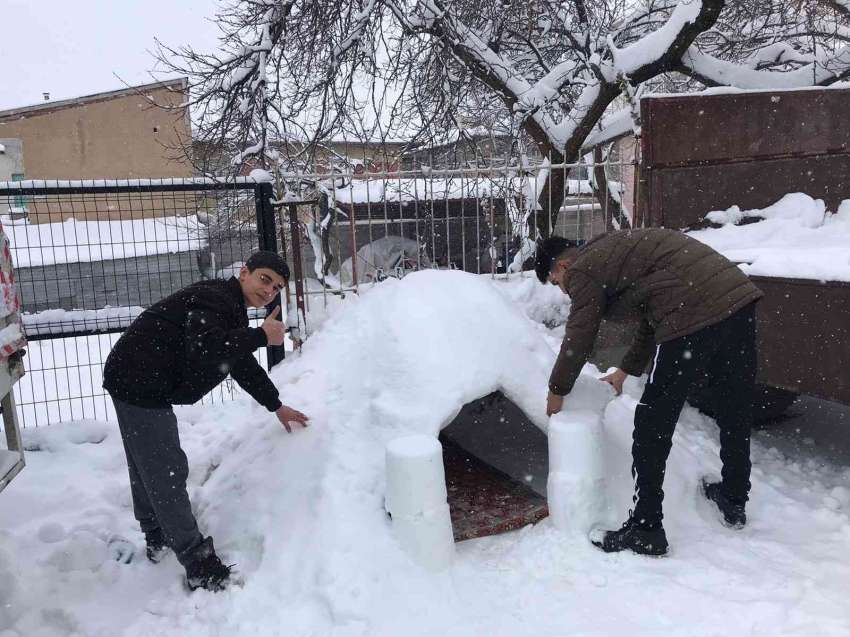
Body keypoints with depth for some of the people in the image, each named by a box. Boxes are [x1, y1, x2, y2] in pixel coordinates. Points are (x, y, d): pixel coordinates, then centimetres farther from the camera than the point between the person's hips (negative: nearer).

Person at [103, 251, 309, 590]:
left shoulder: (230, 309, 15)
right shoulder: (214, 299, -20)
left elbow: (243, 365, 24)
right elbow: (204, 351, -39)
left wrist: (276, 406, 25)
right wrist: (261, 336, -32)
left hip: (142, 384, 11)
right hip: (138, 384, -11)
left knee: (146, 467, 25)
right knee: (167, 473, -5)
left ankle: (157, 538, 44)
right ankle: (198, 566, 3)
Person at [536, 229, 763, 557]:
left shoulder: (582, 270, 3)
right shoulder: (610, 251, 30)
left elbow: (578, 340, 5)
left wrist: (557, 390, 20)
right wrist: (625, 371, 40)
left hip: (693, 317, -10)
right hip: (739, 295, 10)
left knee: (653, 424, 1)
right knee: (736, 408, 22)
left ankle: (646, 531, 9)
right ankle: (734, 500, 41)